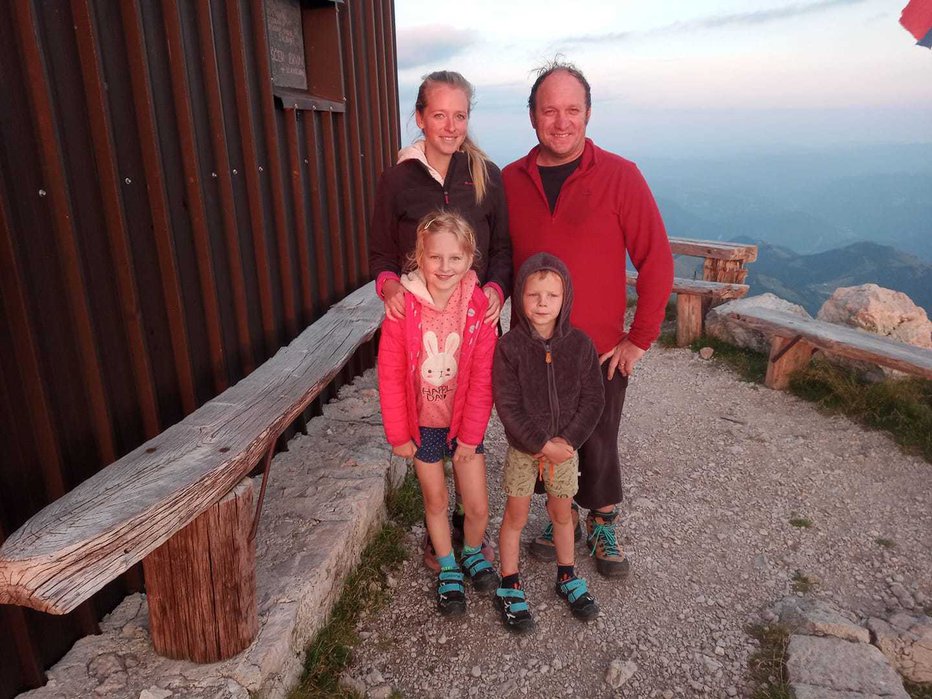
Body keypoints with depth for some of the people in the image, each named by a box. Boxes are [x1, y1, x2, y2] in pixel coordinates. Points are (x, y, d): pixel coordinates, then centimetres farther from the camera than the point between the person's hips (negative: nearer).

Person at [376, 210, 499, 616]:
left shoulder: (479, 307, -15)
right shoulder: (404, 305, -17)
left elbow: (482, 378, -10)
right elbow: (390, 375, -11)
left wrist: (470, 434, -8)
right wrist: (398, 434, -6)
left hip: (464, 421, 1)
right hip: (421, 422, 0)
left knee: (478, 506, 6)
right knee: (435, 501, 16)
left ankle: (473, 552, 39)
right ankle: (448, 569, 40)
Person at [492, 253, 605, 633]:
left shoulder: (580, 344, -9)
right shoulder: (509, 346, -16)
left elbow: (592, 400, -6)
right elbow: (507, 405, -16)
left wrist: (567, 440, -15)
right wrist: (541, 444, -17)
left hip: (566, 446, 2)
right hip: (522, 447, -2)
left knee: (562, 513, 18)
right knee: (516, 515, 10)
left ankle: (567, 577, 39)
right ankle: (509, 586, 27)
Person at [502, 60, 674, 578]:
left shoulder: (620, 176, -9)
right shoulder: (511, 181, 0)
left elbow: (657, 261, -8)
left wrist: (640, 339, -8)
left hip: (602, 351, -2)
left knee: (599, 447, 12)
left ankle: (603, 526, 37)